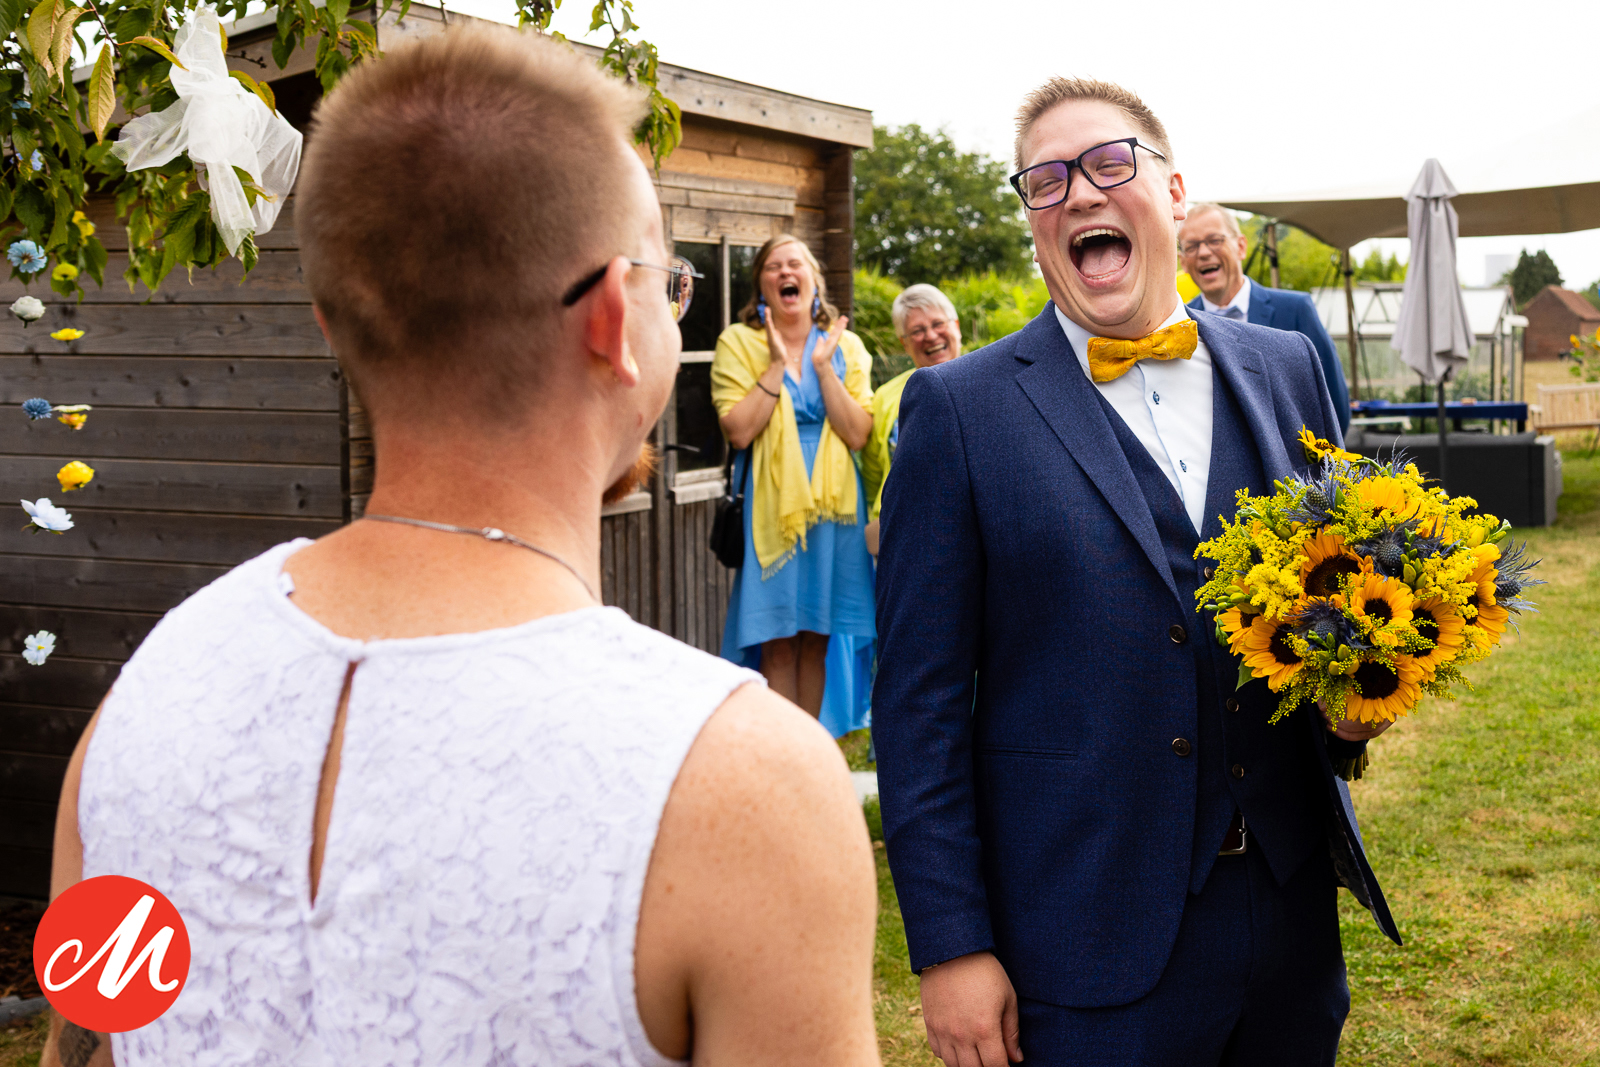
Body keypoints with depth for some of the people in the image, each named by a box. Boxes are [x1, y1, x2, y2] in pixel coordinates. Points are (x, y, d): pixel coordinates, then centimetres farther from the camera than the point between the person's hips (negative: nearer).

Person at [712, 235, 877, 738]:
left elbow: (858, 434, -5)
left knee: (818, 635, 7)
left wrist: (822, 364, -9)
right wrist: (778, 365, -12)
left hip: (833, 505, 2)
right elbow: (739, 430, -12)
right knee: (778, 642, -2)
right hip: (769, 506, -2)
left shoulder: (846, 347, 7)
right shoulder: (738, 343, 0)